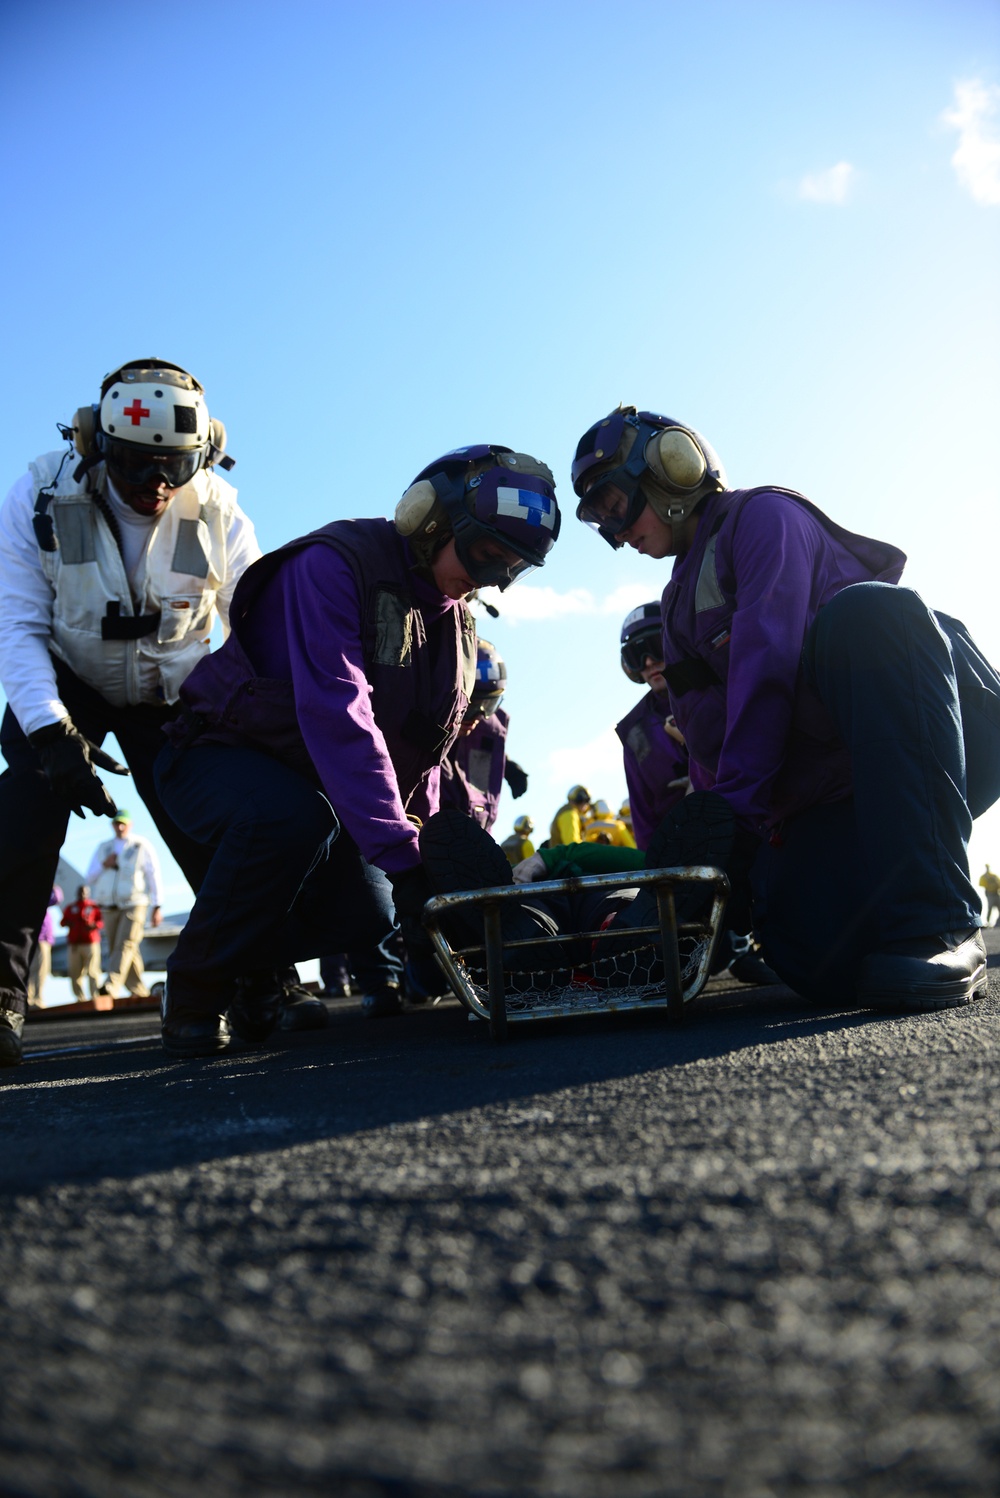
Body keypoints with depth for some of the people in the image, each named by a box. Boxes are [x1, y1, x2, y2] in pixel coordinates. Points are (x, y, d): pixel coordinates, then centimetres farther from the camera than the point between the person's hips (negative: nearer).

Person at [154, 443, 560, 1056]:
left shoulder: (459, 624, 2)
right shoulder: (335, 564, -25)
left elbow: (423, 759, 8)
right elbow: (337, 716, -37)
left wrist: (429, 857, -4)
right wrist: (402, 858, -42)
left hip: (311, 782, 7)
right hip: (221, 758, -7)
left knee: (366, 918, -12)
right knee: (289, 817, -38)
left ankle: (251, 961, 19)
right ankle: (195, 989, -14)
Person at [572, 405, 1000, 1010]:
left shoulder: (763, 515, -2)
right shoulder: (680, 607, 23)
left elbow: (768, 661, -17)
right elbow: (709, 739, 16)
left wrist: (736, 799, -22)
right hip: (830, 792, 5)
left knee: (863, 612, -38)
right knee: (815, 957, -23)